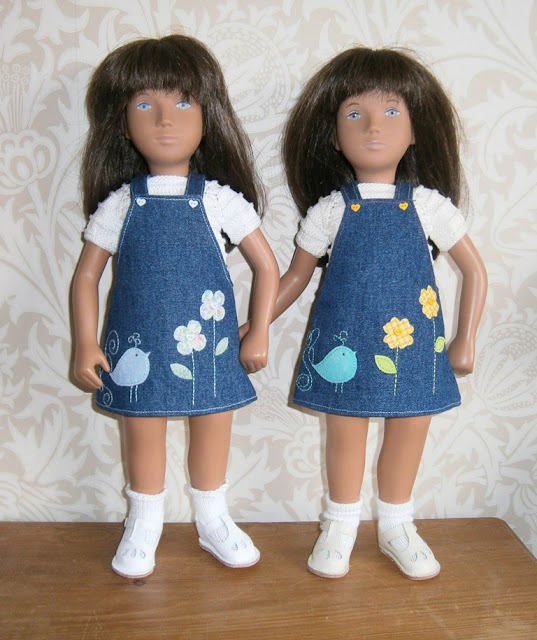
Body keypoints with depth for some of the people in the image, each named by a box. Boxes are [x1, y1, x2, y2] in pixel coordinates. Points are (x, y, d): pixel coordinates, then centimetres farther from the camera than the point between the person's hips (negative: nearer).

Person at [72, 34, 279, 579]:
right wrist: (86, 345, -3)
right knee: (142, 433, 11)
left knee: (212, 430, 12)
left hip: (208, 344, 0)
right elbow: (86, 275, 4)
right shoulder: (118, 204, -1)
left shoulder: (220, 199, -3)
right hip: (139, 347, 0)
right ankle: (143, 526, 34)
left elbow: (266, 266, 2)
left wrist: (258, 334, -1)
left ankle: (213, 522, 35)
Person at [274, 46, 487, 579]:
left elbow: (474, 270, 4)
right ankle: (340, 526, 32)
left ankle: (396, 527, 35)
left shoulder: (428, 204, -2)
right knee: (344, 432, 9)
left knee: (408, 430, 12)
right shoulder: (329, 210, -2)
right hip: (345, 344, -1)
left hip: (412, 342, 1)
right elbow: (297, 276, 8)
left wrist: (464, 342, 2)